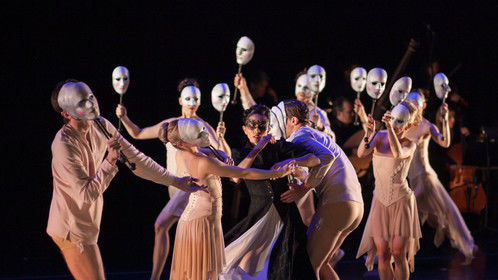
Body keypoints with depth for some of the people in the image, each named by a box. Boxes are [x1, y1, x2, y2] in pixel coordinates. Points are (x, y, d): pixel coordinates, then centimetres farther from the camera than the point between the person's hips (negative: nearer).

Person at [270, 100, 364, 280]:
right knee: (320, 263, 18)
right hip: (356, 206, 10)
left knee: (309, 264, -6)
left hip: (336, 204, -10)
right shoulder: (318, 136, 29)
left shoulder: (299, 136, -3)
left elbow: (326, 156, -21)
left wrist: (304, 189, -18)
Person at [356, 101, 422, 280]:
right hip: (380, 203, 3)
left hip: (402, 202, -3)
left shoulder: (409, 145, -9)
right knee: (383, 254, -1)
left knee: (398, 254, -10)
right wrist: (369, 133, -35)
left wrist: (390, 127, -41)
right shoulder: (379, 137, -1)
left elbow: (398, 153, -33)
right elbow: (361, 153, -18)